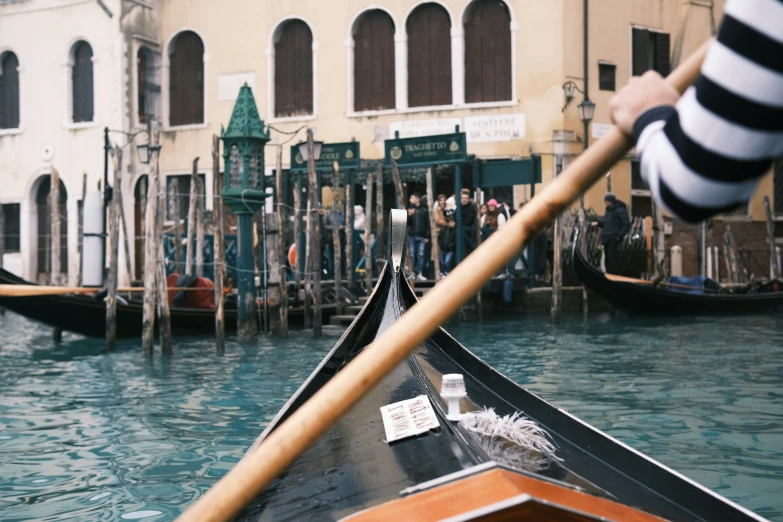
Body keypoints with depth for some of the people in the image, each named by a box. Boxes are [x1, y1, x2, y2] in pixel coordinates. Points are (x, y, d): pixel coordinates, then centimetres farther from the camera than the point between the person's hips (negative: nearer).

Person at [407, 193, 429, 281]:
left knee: (421, 255, -1)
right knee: (412, 256, 0)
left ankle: (419, 274, 3)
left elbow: (427, 224, 6)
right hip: (411, 236, 0)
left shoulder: (424, 210, 6)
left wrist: (427, 236, 1)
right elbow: (406, 223, 3)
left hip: (421, 237, 0)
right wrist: (409, 215, -15)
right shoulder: (409, 209, 8)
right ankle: (412, 273, 4)